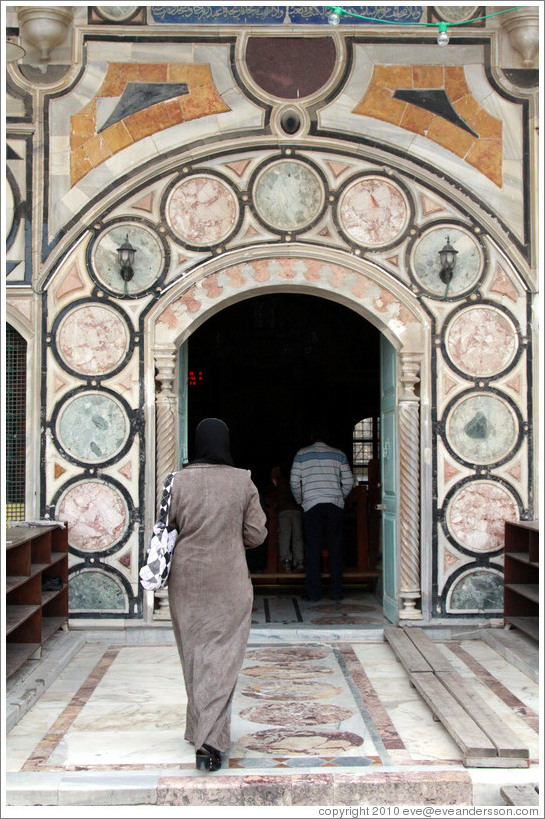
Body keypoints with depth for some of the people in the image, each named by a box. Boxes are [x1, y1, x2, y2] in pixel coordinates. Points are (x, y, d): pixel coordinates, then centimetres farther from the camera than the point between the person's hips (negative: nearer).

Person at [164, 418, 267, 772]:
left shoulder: (179, 481, -5)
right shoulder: (243, 481, -6)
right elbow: (257, 534, -1)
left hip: (186, 577, 2)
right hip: (229, 580, -2)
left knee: (194, 654, 15)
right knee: (222, 656, 0)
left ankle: (201, 728, 29)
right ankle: (210, 739, -11)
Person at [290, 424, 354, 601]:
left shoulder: (301, 454, 7)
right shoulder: (338, 454, 11)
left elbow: (294, 482, 3)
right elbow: (349, 481, 8)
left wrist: (300, 500, 18)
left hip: (312, 505, -1)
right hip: (335, 504, 1)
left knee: (313, 549, 1)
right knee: (335, 548, 5)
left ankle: (313, 592, 0)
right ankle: (336, 591, 5)